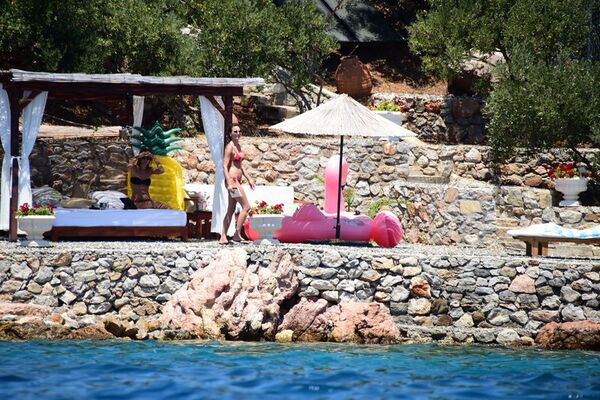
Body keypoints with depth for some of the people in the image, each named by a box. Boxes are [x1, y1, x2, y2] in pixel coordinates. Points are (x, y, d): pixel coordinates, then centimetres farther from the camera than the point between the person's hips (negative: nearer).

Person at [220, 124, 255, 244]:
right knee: (246, 207, -9)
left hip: (237, 181, 9)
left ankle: (223, 237, 9)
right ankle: (237, 234, -5)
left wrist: (249, 179, 19)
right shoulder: (229, 147, -12)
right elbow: (225, 166, -16)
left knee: (231, 210, 8)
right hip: (232, 180, -9)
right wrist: (229, 183, -23)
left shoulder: (238, 146, 15)